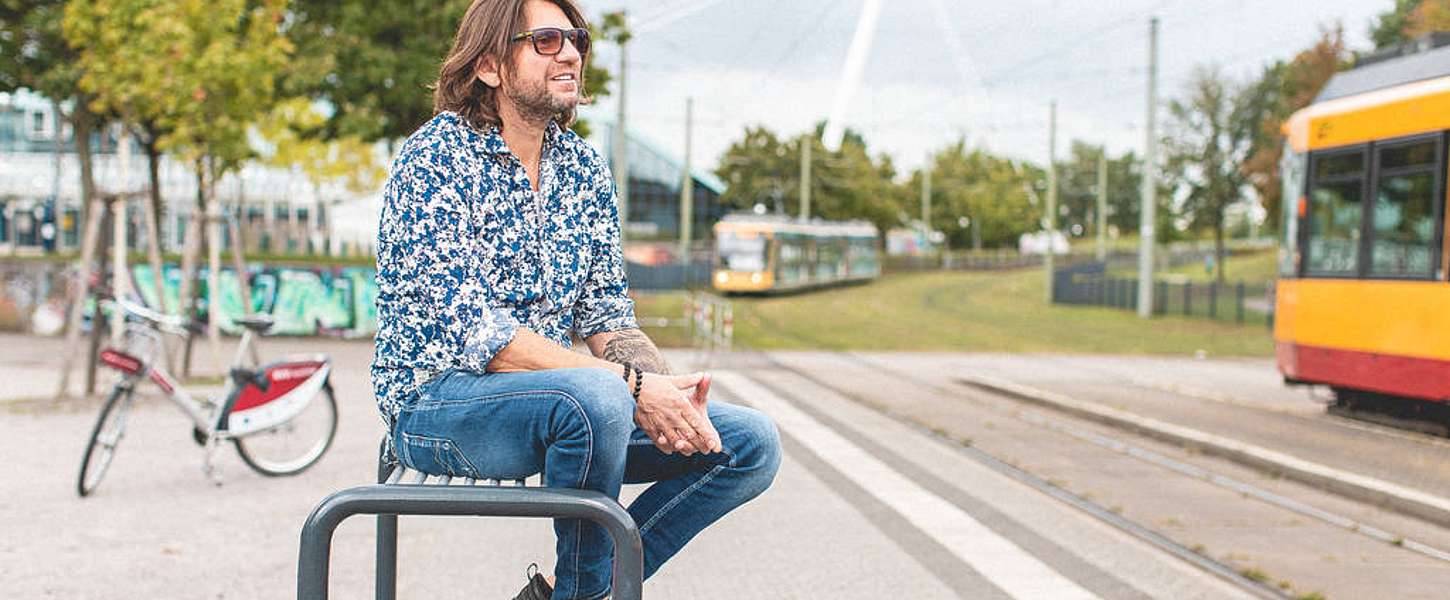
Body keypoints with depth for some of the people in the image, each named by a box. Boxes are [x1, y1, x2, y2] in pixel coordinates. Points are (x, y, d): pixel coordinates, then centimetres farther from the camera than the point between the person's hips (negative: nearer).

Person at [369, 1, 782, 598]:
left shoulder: (583, 167, 8)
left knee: (752, 443, -5)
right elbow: (471, 332, -23)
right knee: (594, 397, -37)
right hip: (437, 397, -7)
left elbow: (607, 314, 8)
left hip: (562, 399, 7)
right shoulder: (435, 157, -13)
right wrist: (632, 386, -27)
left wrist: (670, 394, -14)